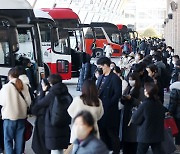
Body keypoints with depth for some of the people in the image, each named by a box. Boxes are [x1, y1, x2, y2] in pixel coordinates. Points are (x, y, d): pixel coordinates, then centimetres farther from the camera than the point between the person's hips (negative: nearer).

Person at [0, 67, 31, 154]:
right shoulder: (24, 86, -1)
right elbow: (28, 101, -2)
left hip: (10, 116, -4)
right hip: (22, 116, 4)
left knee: (8, 140, 4)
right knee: (19, 139, 12)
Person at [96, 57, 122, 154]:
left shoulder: (115, 78, -11)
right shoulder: (101, 78, 13)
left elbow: (118, 94, -16)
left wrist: (107, 104, -17)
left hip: (110, 111, -8)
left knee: (112, 133, 2)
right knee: (101, 132, 14)